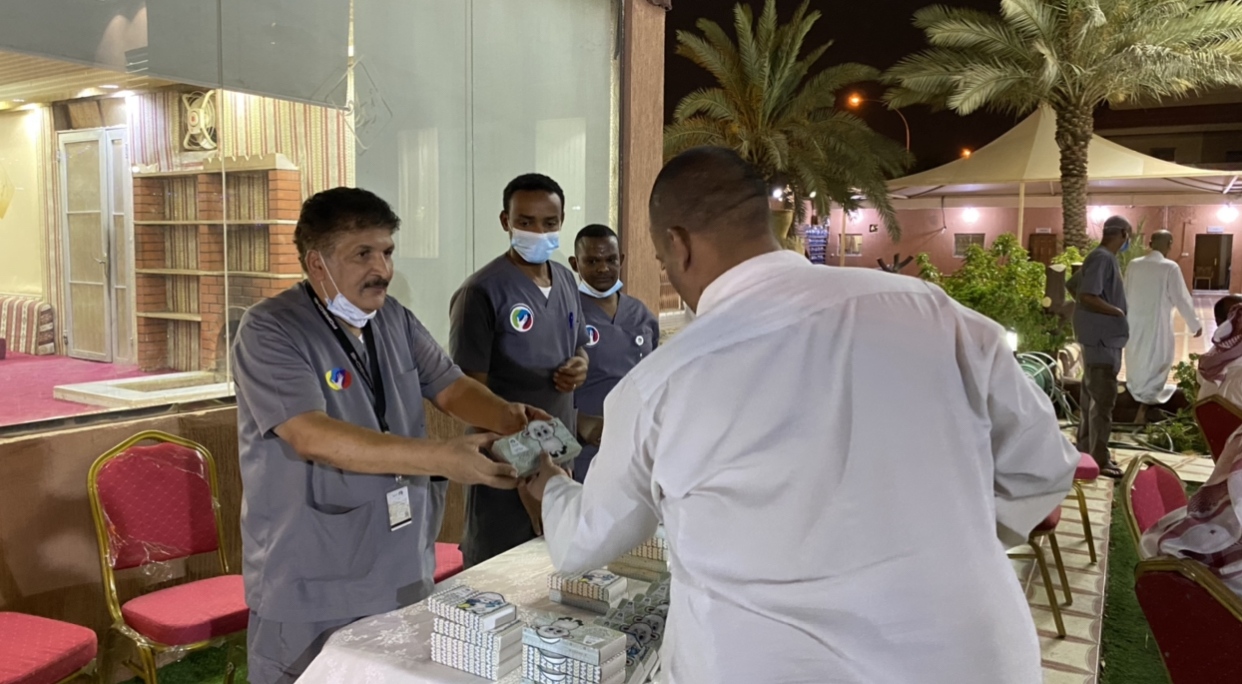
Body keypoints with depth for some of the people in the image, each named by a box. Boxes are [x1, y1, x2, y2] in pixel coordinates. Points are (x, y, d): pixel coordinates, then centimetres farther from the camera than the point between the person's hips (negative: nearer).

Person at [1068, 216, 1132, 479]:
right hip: (1102, 336, -10)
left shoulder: (1105, 258, 14)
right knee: (1104, 398, -8)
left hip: (1102, 336, 10)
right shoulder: (1102, 258, -16)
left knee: (1092, 394, 16)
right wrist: (1117, 311, -16)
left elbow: (1072, 286, 22)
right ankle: (1099, 459, -5)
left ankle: (1087, 449, 25)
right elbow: (1087, 295, -26)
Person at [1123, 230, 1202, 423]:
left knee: (1137, 362, 20)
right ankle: (1142, 410, 3)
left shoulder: (1133, 265, -1)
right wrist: (1195, 324, 2)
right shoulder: (1170, 267, -14)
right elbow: (1182, 299, -9)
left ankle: (1138, 397, 36)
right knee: (1155, 365, 5)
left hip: (1134, 324, 5)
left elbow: (1125, 295, 8)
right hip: (1156, 325, -4)